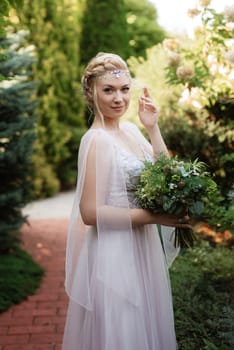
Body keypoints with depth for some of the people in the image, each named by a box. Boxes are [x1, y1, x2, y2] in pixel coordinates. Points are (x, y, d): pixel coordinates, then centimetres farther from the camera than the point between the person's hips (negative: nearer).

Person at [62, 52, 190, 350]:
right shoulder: (97, 140, -20)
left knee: (144, 325, 23)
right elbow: (90, 212, -22)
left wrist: (152, 128, -4)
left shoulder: (130, 130, 4)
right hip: (115, 252, -8)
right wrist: (153, 216, -21)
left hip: (142, 245, 8)